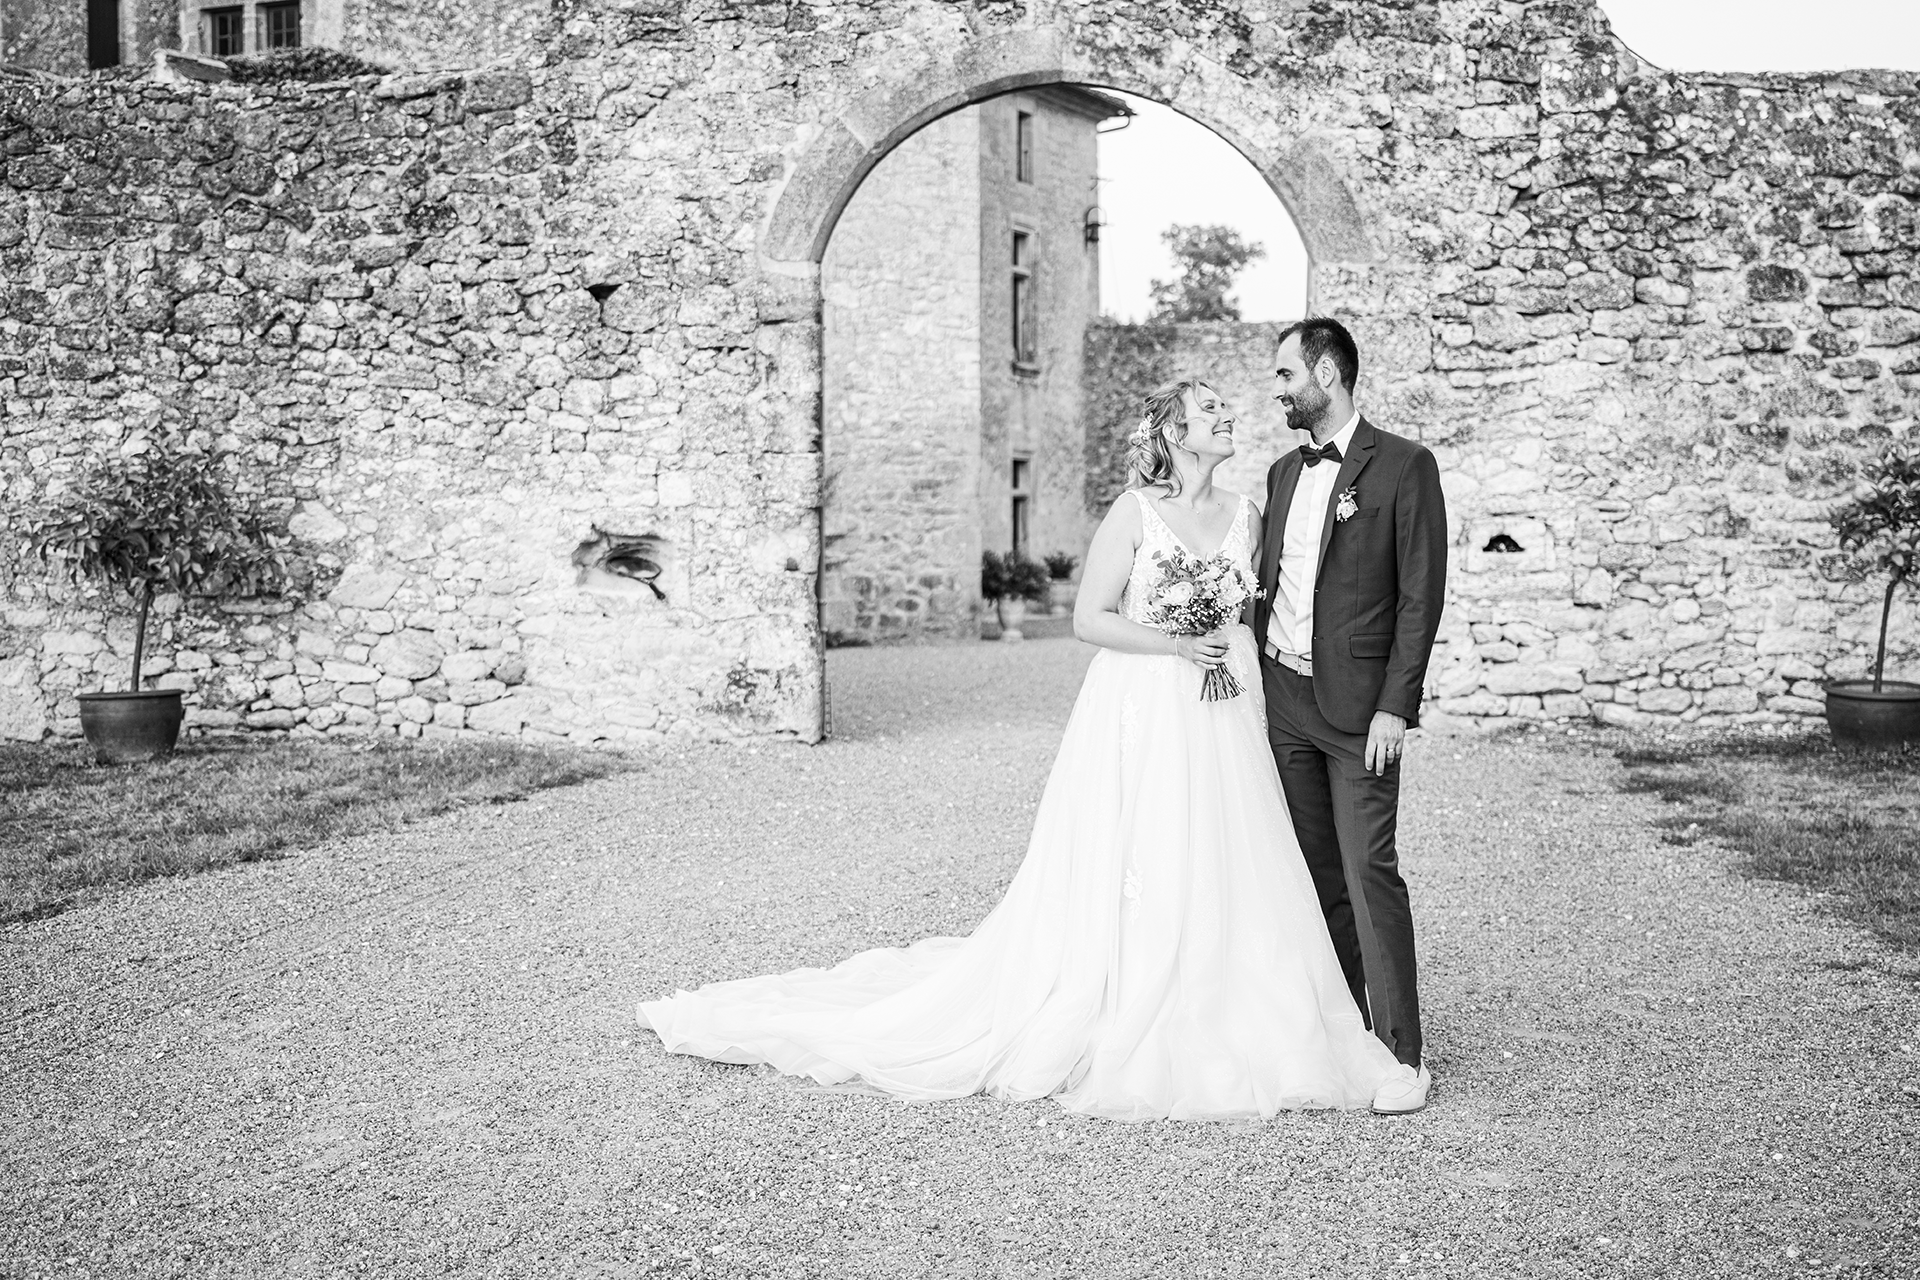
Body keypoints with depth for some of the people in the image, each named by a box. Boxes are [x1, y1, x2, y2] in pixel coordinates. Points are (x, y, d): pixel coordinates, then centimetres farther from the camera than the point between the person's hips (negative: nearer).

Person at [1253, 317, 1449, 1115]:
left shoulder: (1404, 467, -5)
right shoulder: (1282, 473, 15)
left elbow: (1422, 596, -8)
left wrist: (1395, 707, -14)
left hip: (1358, 708, -6)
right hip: (1284, 701, 6)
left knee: (1369, 874, -9)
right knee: (1316, 876, 9)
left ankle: (1401, 1055, -3)